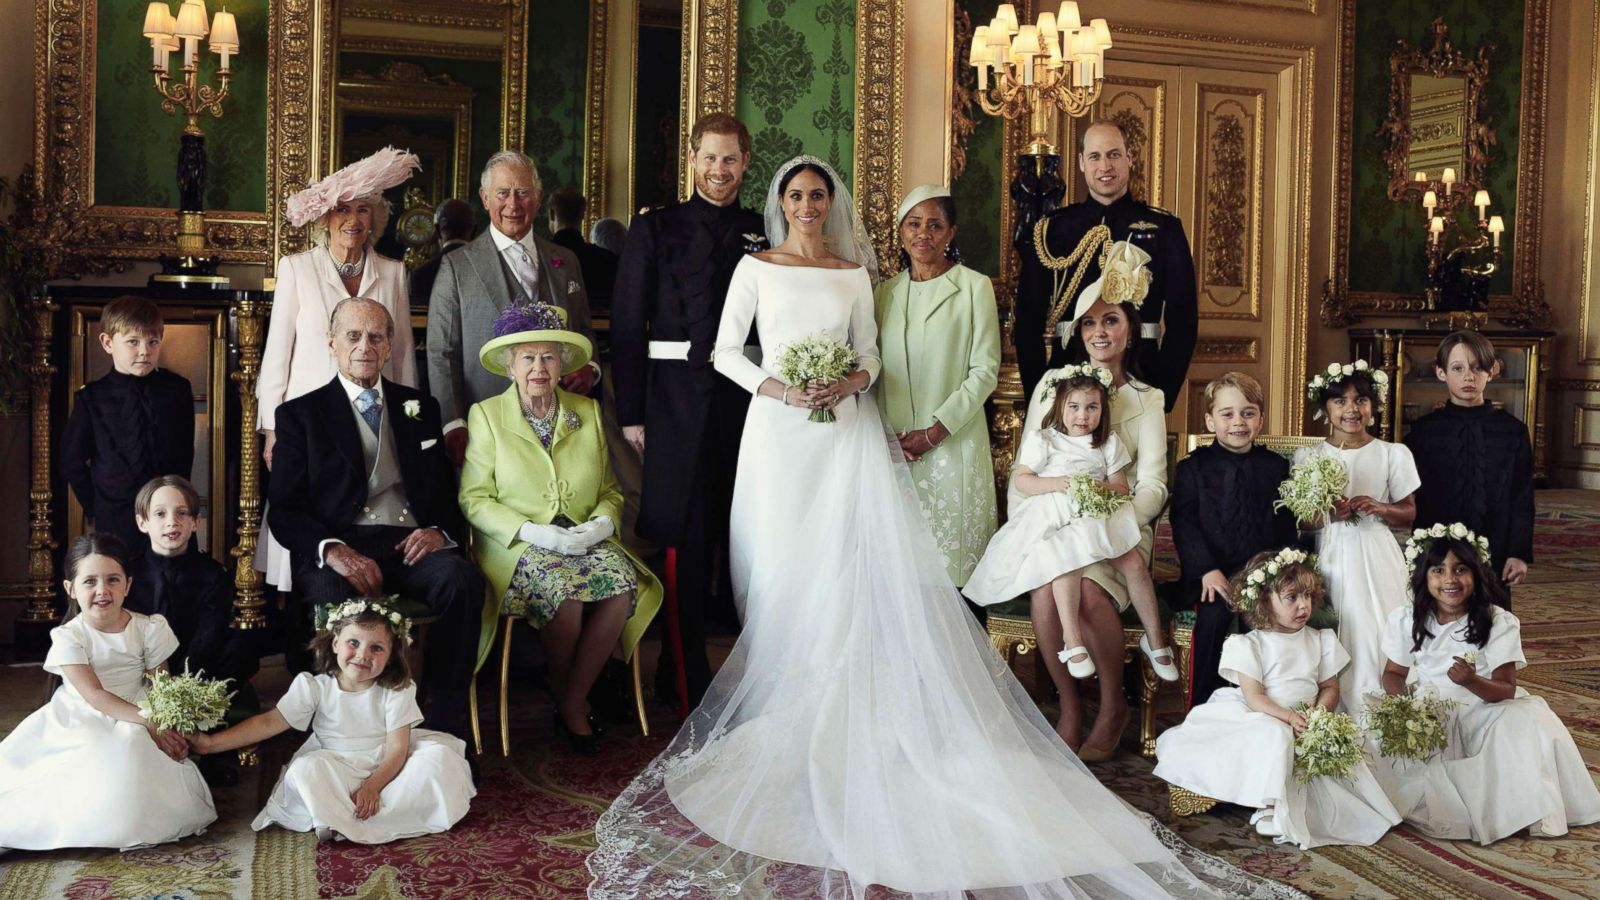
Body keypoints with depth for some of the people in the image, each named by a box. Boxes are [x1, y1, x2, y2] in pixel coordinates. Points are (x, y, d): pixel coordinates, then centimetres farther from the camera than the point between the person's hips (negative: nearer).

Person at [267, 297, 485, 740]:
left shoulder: (420, 407, 22)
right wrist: (333, 550, -17)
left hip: (412, 545, 2)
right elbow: (284, 511, 4)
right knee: (333, 595, -38)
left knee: (463, 580, -32)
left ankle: (447, 727, -25)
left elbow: (448, 490, 18)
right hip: (338, 549, -2)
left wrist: (439, 530, -7)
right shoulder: (300, 414, 14)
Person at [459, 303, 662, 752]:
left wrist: (604, 521, -8)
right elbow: (474, 498, -2)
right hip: (517, 547, -3)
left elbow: (610, 488, 16)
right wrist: (532, 531, -16)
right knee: (563, 590, -35)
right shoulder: (486, 415, 4)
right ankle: (562, 696, -6)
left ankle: (573, 702, -12)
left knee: (622, 582, -29)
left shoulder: (588, 412, 13)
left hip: (586, 541, 3)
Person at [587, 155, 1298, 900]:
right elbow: (725, 350, 4)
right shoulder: (755, 269, 7)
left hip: (844, 430, 1)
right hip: (780, 431, -1)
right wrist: (777, 388, -11)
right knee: (783, 571, -2)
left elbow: (869, 353, 13)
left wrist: (851, 382, -10)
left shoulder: (854, 274, 13)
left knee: (857, 567, -6)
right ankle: (783, 704, 6)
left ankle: (849, 711, -1)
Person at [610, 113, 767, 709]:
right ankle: (686, 686, 8)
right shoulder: (654, 229, 5)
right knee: (684, 543, -1)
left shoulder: (763, 234, 11)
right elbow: (627, 327, 1)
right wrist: (630, 412, -5)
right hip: (677, 405, -2)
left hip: (746, 404, 2)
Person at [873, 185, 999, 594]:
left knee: (950, 555, -2)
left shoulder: (974, 287, -1)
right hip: (894, 447, 4)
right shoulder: (886, 292, 12)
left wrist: (935, 432, -11)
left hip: (952, 443, -3)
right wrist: (890, 434, -2)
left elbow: (985, 370, -5)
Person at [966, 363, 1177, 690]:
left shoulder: (1108, 443, 16)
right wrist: (1061, 484, -14)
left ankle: (1154, 640, -1)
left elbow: (1122, 487, 12)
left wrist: (1104, 488, -11)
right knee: (1068, 559, -33)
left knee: (1136, 564, -15)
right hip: (1055, 520, -3)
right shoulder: (1043, 440, 6)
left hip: (1099, 517, 3)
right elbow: (1022, 480, -1)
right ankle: (1072, 641, -28)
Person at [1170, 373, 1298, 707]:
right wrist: (1207, 570, -16)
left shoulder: (1276, 466, 13)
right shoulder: (1192, 468, 5)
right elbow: (1184, 524, -4)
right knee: (1214, 614, -24)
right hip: (1212, 573, -2)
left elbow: (1286, 525, 10)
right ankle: (1201, 708, -11)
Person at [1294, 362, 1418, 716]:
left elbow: (1409, 513, 9)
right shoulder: (1307, 457, 6)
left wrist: (1379, 508, -11)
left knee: (1374, 638, -9)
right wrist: (1327, 514, -13)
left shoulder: (1393, 454, 5)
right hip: (1329, 558, 0)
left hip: (1376, 561, 0)